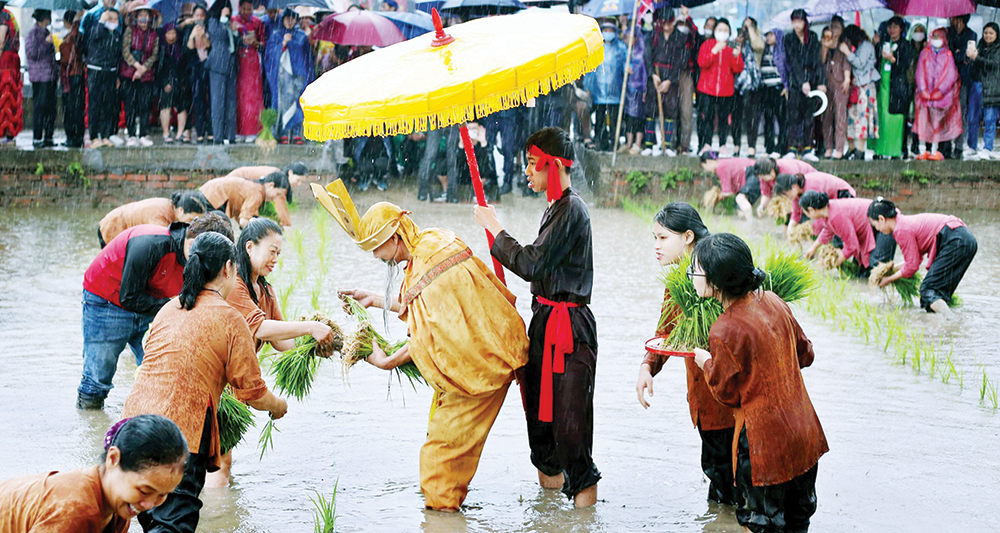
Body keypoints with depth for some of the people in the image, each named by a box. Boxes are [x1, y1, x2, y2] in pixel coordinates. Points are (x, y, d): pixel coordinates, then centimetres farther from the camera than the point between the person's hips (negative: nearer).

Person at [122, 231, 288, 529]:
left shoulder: (168, 310, 17)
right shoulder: (229, 320, -3)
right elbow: (252, 392, -1)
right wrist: (278, 406, 21)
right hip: (180, 431, -7)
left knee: (151, 518, 20)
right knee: (174, 522, -9)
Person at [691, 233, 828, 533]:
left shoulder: (726, 332, -23)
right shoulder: (774, 303, -1)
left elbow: (727, 394, -10)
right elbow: (805, 354, 13)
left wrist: (705, 362, 7)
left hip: (764, 446, -7)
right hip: (805, 435, 8)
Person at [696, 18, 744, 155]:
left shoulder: (733, 48, 10)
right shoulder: (707, 45, 7)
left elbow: (738, 69, 2)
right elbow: (702, 63, -10)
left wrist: (736, 56, -17)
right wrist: (714, 51, -20)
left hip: (726, 91, 1)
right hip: (707, 89, -1)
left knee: (724, 118, 0)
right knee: (706, 116, -5)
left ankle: (723, 145, 6)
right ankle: (706, 145, 1)